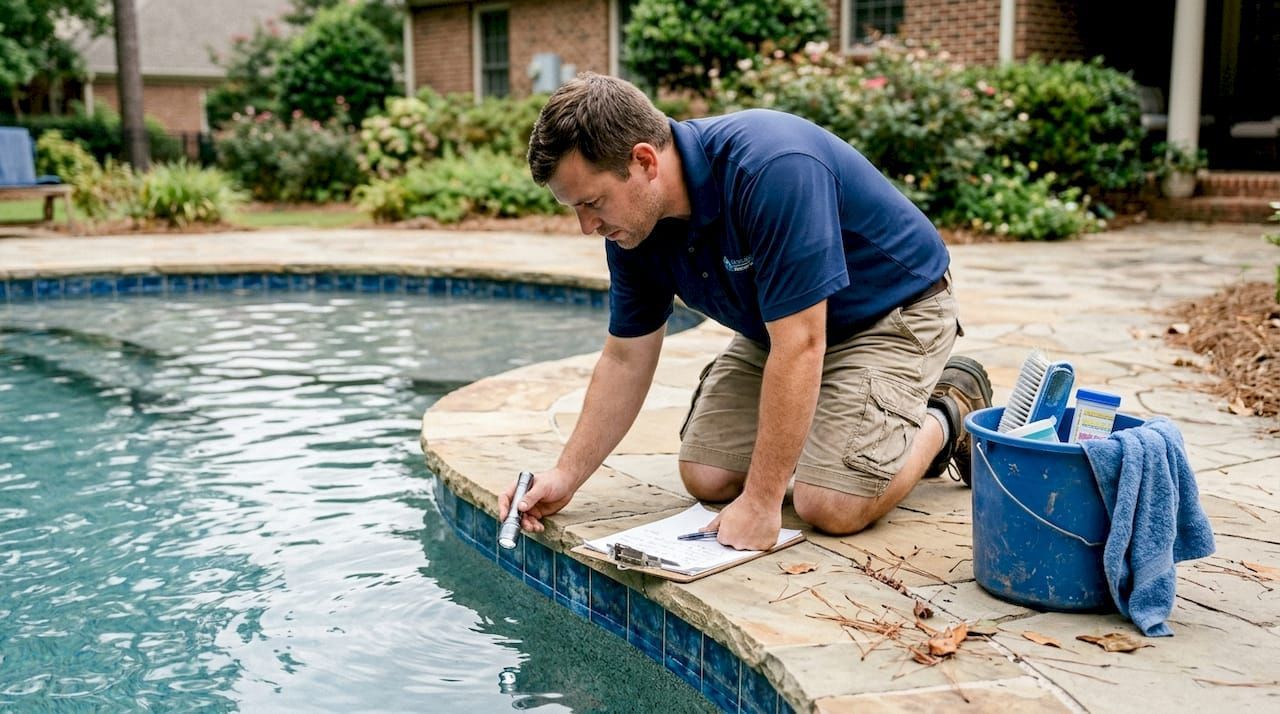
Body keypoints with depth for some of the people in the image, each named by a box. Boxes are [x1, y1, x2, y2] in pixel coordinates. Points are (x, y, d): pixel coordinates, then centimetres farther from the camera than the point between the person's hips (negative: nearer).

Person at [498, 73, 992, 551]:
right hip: (780, 324, 7)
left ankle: (945, 417, 6)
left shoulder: (771, 169, -37)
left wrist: (761, 502, -32)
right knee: (706, 476, -3)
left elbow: (799, 346, -36)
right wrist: (566, 476, -7)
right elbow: (625, 358, -1)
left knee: (832, 506, -21)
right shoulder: (634, 220, -12)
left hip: (892, 310, -7)